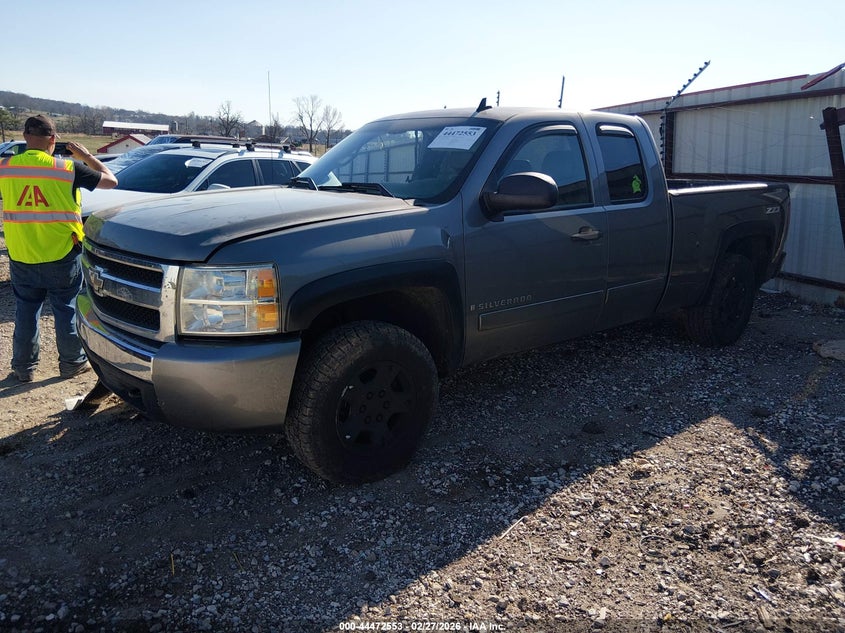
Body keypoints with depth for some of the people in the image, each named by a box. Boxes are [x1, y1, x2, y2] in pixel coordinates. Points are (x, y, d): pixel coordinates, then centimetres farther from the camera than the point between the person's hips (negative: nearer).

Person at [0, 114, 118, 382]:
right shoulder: (68, 168, -12)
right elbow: (111, 181, -3)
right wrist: (86, 156, 9)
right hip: (62, 257, -2)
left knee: (25, 311, 14)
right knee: (66, 310, 10)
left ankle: (23, 367, 22)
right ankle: (72, 363, 20)